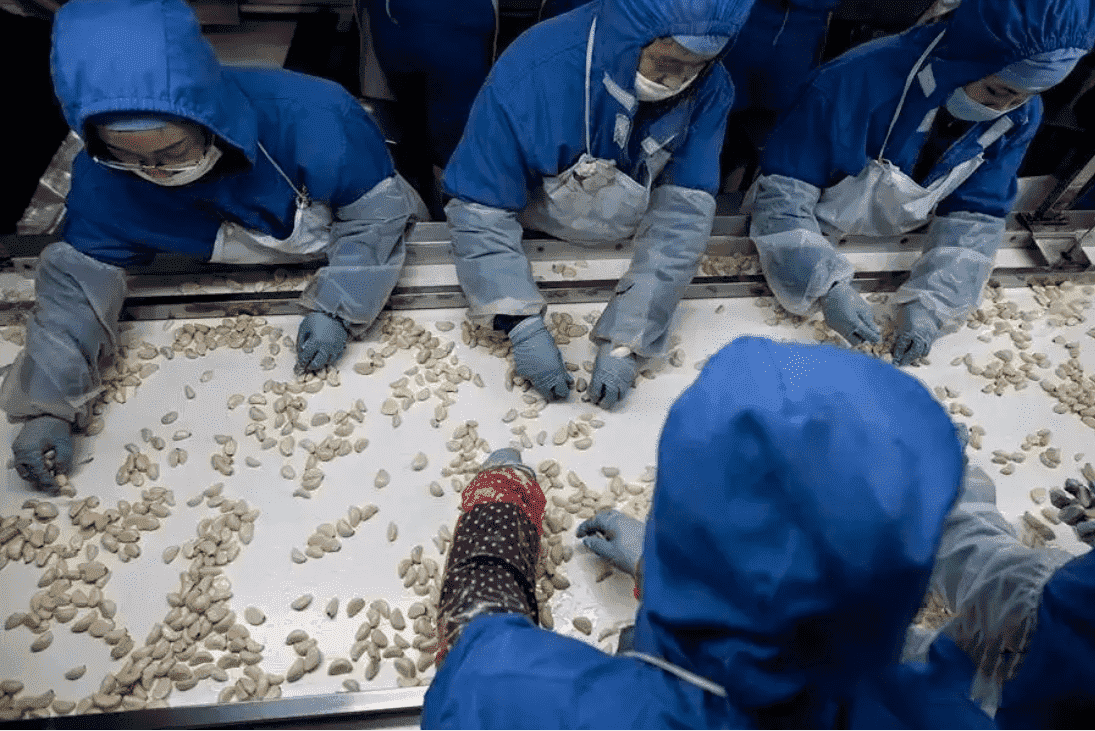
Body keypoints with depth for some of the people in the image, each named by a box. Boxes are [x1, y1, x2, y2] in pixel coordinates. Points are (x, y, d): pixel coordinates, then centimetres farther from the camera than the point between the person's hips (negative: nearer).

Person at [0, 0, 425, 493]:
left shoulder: (312, 118, -39)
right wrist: (49, 405, -28)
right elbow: (79, 277, -21)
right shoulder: (106, 177, -28)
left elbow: (377, 211, -28)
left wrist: (338, 308, -38)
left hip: (343, 264, -2)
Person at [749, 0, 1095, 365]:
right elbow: (782, 194, -31)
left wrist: (931, 303, -28)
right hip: (816, 248, -4)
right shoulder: (856, 82, -32)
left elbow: (974, 218, -12)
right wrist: (828, 286, -42)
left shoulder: (1020, 117, -14)